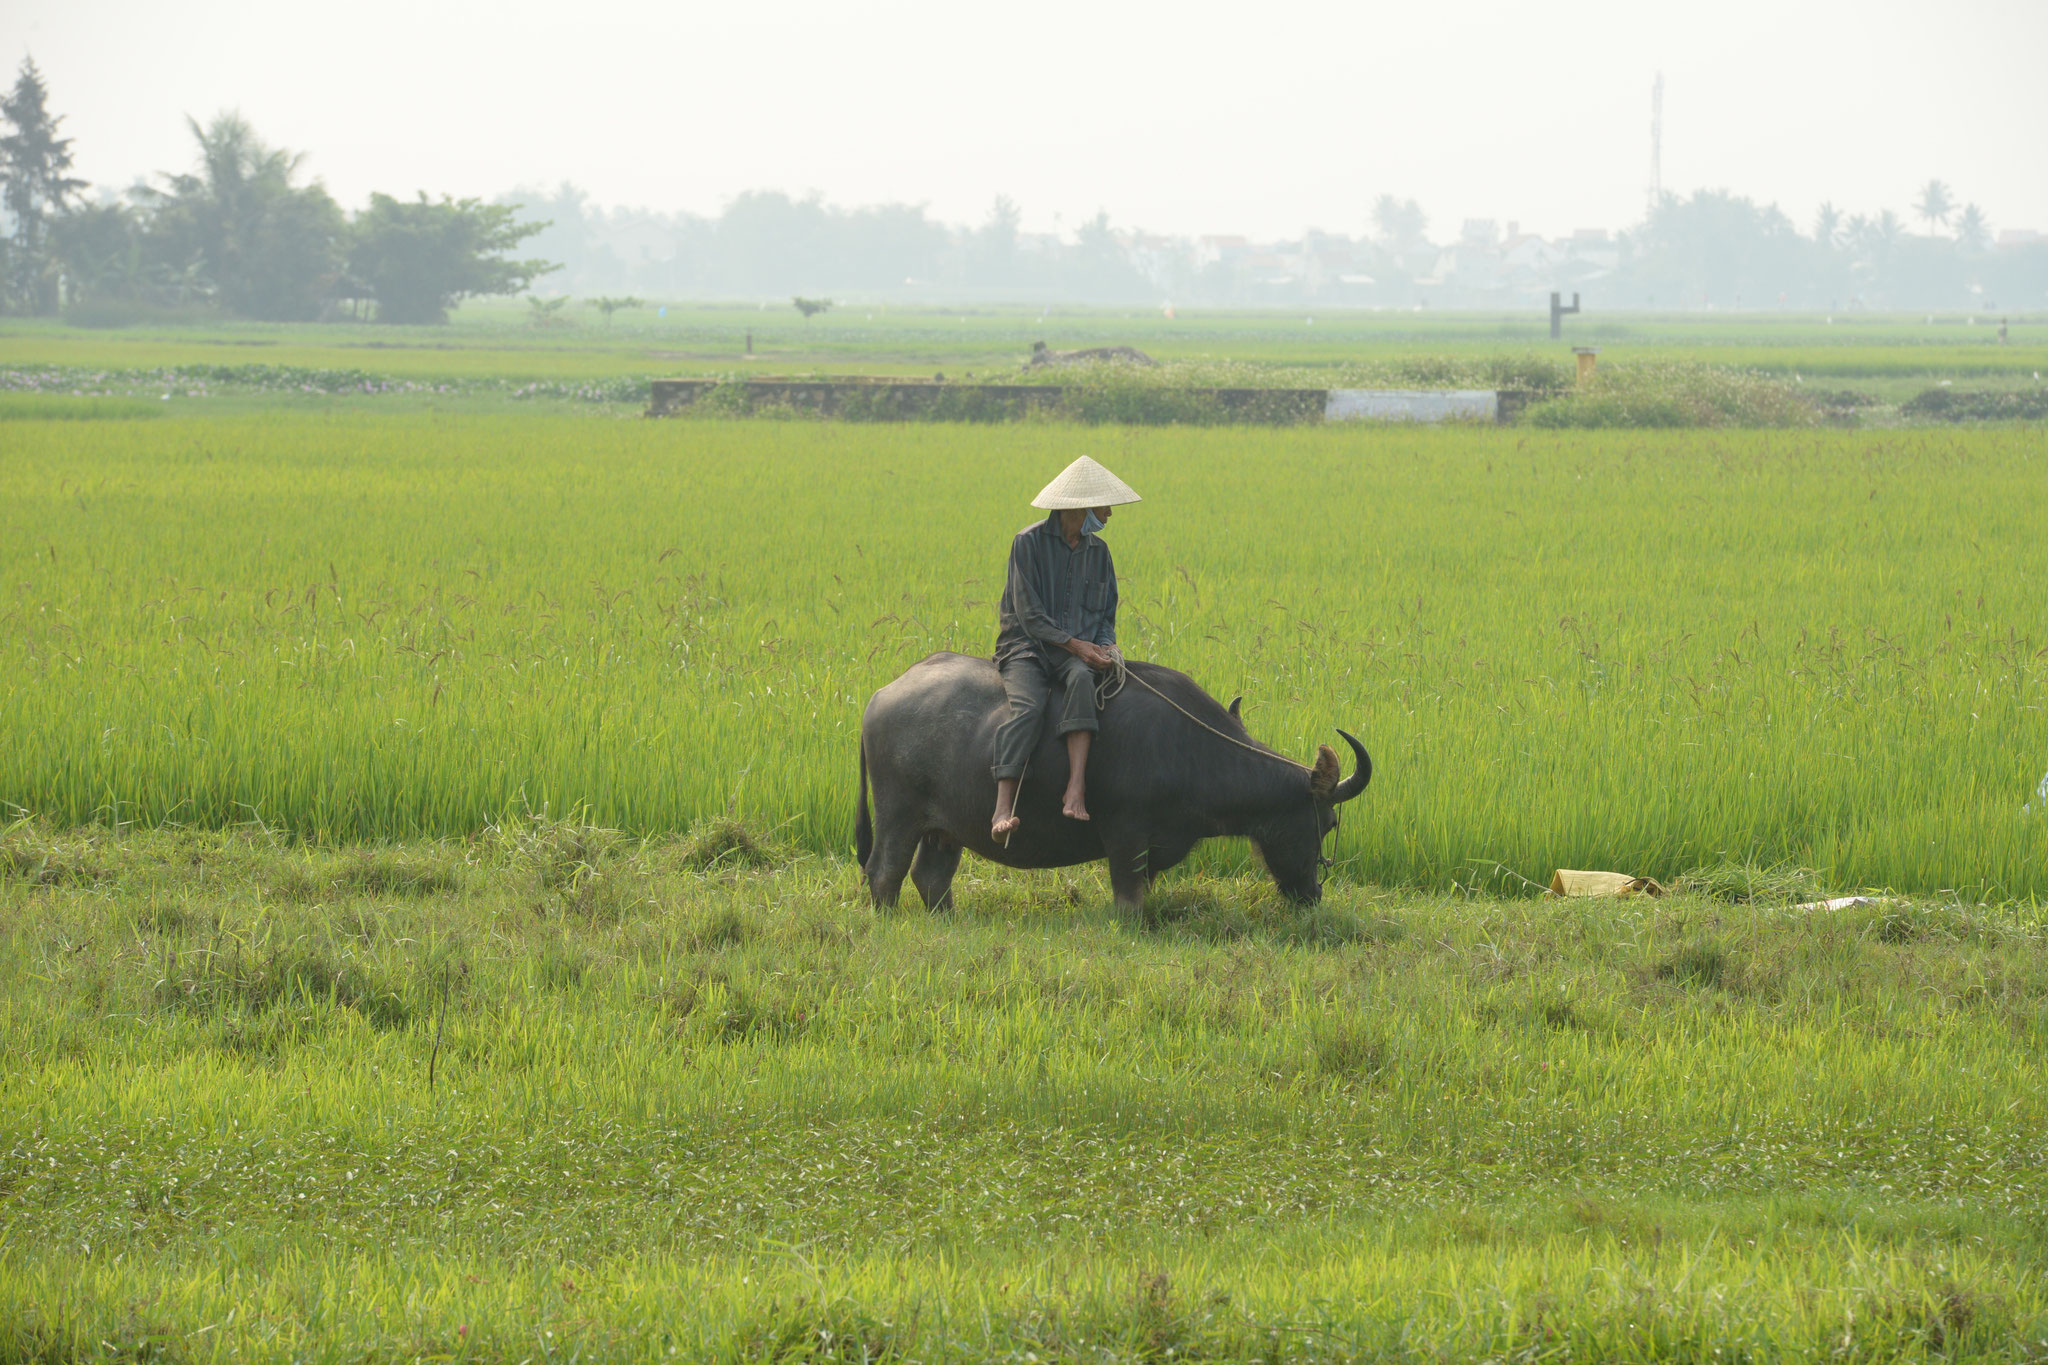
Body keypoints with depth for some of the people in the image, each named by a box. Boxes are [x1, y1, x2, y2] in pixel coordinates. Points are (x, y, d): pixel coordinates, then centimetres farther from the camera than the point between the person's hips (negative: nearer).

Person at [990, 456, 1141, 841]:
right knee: (1028, 707, -34)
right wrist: (1073, 643, -19)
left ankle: (1076, 790, -46)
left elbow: (1107, 614, 18)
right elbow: (1030, 615, -10)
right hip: (1027, 646, -3)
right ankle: (1003, 810, -42)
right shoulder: (1030, 543, -6)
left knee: (1081, 678, -35)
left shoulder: (1097, 550, 12)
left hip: (1077, 653, 3)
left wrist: (1106, 646, -4)